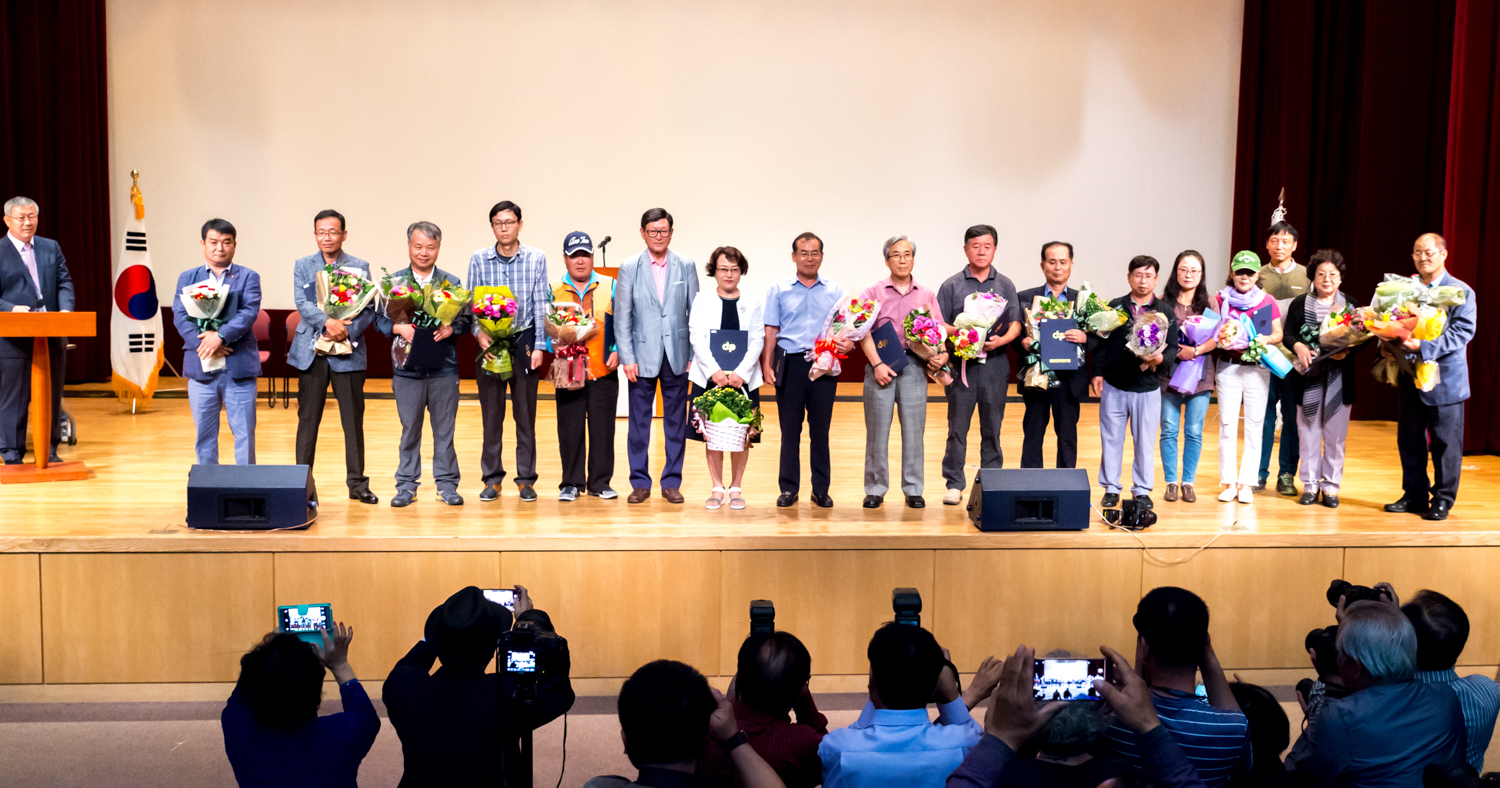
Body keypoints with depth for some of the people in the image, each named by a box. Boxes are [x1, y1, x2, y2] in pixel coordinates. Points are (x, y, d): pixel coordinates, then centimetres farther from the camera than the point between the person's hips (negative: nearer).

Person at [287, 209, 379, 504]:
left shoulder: (360, 267, 6)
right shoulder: (303, 266, 8)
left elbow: (369, 310, 0)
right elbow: (301, 303, -5)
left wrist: (347, 331, -15)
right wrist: (327, 323, -21)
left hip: (348, 353, -1)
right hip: (311, 352, 1)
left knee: (353, 421, 3)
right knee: (307, 420, 5)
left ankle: (357, 483, 12)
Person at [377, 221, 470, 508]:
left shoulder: (452, 283, 6)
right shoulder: (393, 282, 5)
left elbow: (467, 318, 6)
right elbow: (380, 318, 5)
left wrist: (451, 329, -13)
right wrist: (398, 328, -13)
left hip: (444, 368, 0)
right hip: (408, 368, 0)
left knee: (444, 429, 5)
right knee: (410, 428, 6)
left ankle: (447, 484, 15)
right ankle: (406, 485, 17)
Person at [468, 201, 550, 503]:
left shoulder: (536, 258, 2)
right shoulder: (479, 259, 4)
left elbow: (540, 305, 1)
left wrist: (539, 346, -5)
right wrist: (479, 332, -13)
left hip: (524, 341, -1)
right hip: (489, 342, 1)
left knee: (526, 413, 2)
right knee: (491, 413, 4)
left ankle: (526, 478, 11)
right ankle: (492, 478, 13)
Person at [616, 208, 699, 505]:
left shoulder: (686, 267, 4)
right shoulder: (629, 268, 1)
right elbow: (622, 317, 0)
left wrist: (695, 354, -1)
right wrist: (627, 357, -7)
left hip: (677, 356, 1)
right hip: (642, 356, -1)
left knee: (676, 422, 6)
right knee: (639, 422, 4)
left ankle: (672, 483, 16)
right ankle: (640, 483, 15)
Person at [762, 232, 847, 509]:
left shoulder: (835, 291, 9)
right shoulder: (779, 289, 7)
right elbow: (771, 329, 5)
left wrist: (849, 342, -12)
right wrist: (766, 364, -2)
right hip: (790, 363, -1)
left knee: (820, 428, 4)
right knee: (790, 428, 3)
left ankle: (821, 490, 12)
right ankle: (788, 488, 12)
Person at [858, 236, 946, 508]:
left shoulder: (927, 296, 13)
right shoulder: (873, 293, 6)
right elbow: (864, 332, -3)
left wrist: (943, 354, -8)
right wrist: (877, 364, -13)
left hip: (915, 366, 2)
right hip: (880, 366, -1)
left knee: (914, 430, 2)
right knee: (877, 429, 1)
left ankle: (913, 490, 11)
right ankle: (875, 489, 10)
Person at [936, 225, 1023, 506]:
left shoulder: (1005, 285, 11)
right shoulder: (952, 286, 6)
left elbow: (1015, 324, 6)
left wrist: (1001, 339, -13)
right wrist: (958, 333, -17)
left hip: (994, 363, 1)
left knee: (992, 427, 6)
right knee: (958, 426, -1)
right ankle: (954, 484, 6)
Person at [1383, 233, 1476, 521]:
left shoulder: (1461, 292, -5)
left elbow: (1463, 332, -14)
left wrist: (1423, 347, -25)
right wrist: (1387, 343, -10)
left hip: (1445, 380, -5)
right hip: (1411, 378, 5)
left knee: (1445, 443, 3)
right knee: (1409, 441, 10)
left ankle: (1442, 500, 13)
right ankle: (1414, 496, 22)